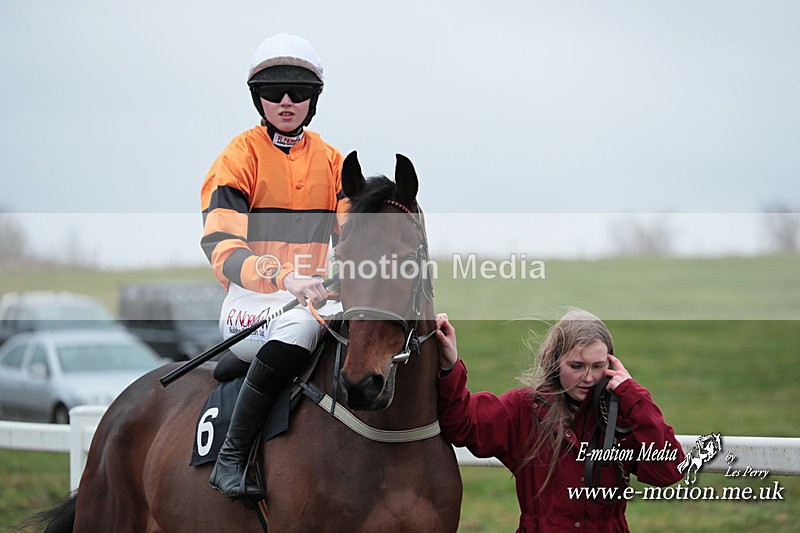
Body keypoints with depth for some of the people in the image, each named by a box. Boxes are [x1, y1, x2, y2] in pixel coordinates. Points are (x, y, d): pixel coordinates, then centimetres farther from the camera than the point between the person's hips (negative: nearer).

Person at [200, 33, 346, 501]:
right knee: (301, 325, -38)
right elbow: (221, 247, -13)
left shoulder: (331, 161, 15)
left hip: (314, 296, 6)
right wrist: (283, 277, -30)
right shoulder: (240, 157, -1)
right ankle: (231, 457, -33)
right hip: (253, 301, -6)